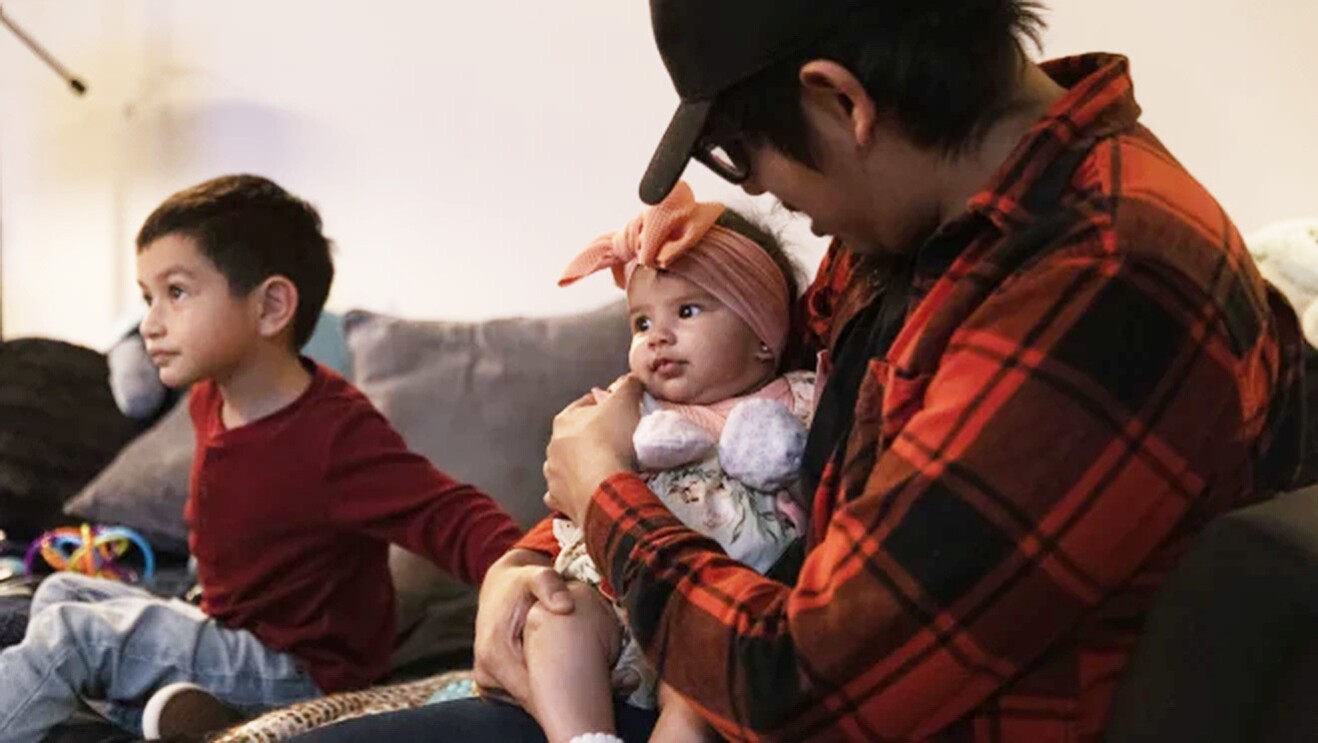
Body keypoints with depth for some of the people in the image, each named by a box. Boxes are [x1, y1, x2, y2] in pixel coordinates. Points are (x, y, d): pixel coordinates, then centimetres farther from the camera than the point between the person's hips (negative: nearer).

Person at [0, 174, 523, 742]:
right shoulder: (210, 398, -2)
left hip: (299, 670, -9)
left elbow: (450, 514, -35)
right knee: (64, 592, 20)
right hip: (229, 635, 9)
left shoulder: (337, 433, -28)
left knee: (70, 633, -16)